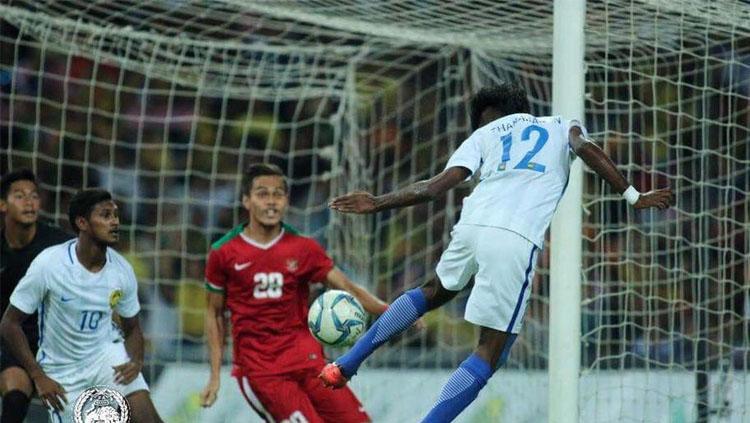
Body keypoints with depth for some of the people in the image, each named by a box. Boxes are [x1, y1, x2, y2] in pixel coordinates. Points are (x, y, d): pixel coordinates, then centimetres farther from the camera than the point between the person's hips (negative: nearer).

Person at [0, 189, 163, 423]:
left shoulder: (122, 270, -8)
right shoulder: (49, 264, -20)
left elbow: (132, 328, 7)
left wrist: (136, 362, -14)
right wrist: (38, 377, -18)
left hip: (107, 353, 2)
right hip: (62, 371, -2)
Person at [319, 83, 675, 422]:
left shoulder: (484, 135, 24)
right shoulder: (561, 126, 25)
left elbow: (437, 185, 13)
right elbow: (587, 149, 2)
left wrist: (378, 203, 21)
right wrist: (633, 196, 3)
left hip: (472, 226, 4)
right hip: (517, 241, -4)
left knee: (436, 292, 34)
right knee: (491, 351, 2)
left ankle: (347, 363, 36)